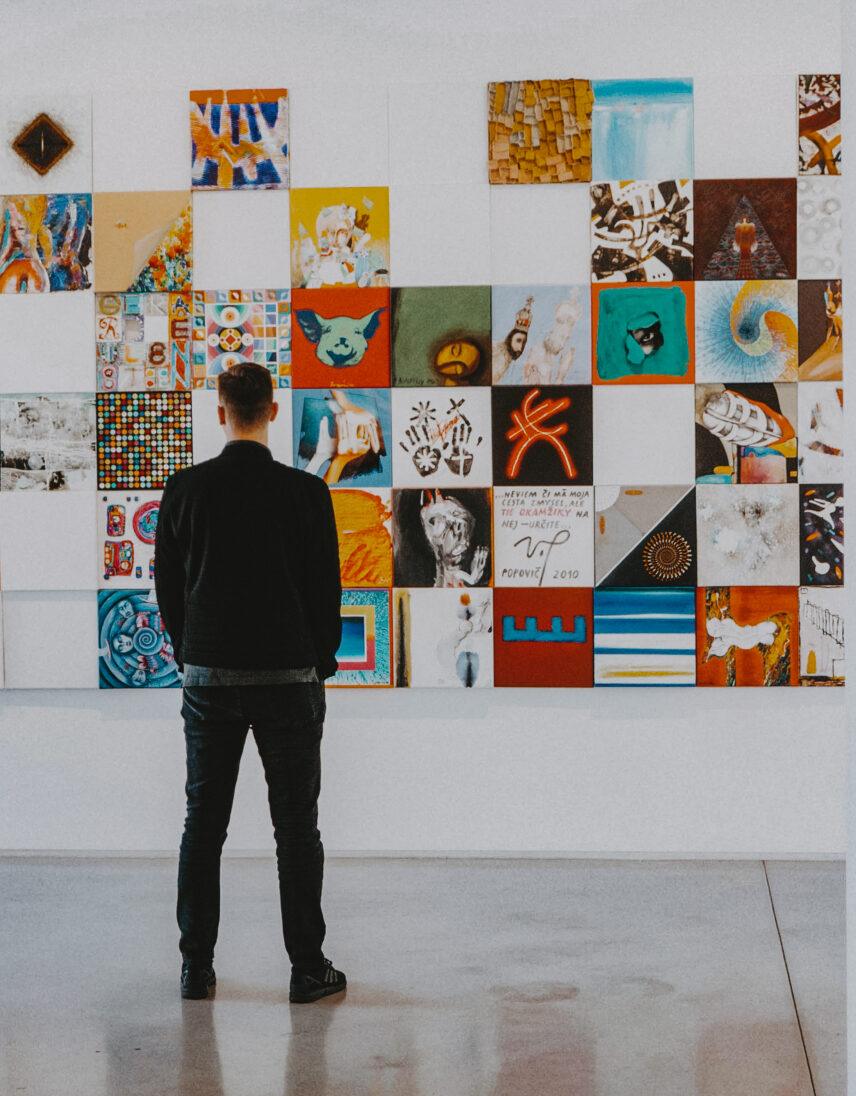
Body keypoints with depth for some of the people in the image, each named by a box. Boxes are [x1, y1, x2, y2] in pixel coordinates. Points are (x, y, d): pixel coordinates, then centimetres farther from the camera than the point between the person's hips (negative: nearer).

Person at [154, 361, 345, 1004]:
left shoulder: (185, 488, -3)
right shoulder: (306, 492, -8)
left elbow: (167, 584, 4)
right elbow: (327, 588, -3)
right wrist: (321, 661, 11)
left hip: (209, 678, 2)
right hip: (289, 678, -2)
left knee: (203, 823, 10)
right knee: (296, 825, 5)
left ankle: (197, 967, 14)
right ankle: (308, 968, 9)